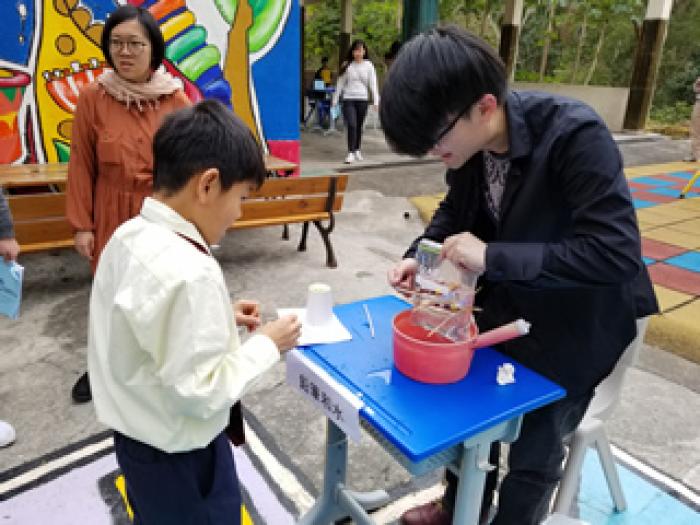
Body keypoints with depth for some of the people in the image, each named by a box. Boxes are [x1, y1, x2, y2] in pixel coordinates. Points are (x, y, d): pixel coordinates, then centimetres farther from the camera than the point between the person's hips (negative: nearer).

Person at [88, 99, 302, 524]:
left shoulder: (129, 235, -5)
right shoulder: (189, 273, -33)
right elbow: (200, 393, -28)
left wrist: (219, 318, 1)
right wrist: (267, 345, -17)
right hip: (175, 453, -8)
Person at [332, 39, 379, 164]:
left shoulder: (368, 66, 5)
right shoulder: (347, 65, 5)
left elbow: (373, 84, 2)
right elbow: (340, 83, 10)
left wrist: (376, 101, -6)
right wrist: (335, 100, 9)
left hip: (362, 99, 1)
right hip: (348, 99, -1)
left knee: (359, 126, 10)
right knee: (351, 125, -13)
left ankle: (357, 150, 27)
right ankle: (350, 153, -11)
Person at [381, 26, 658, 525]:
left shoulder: (576, 136, -31)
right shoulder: (470, 140, -12)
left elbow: (616, 254, -34)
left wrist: (492, 257, -36)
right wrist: (418, 257, -13)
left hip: (573, 326, -6)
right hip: (506, 308, 6)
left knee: (535, 451, 12)